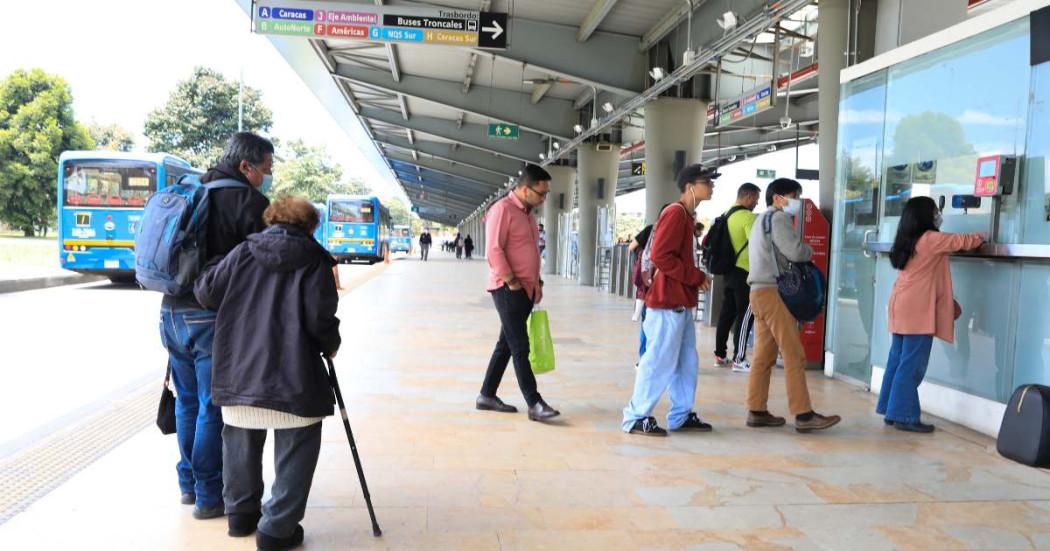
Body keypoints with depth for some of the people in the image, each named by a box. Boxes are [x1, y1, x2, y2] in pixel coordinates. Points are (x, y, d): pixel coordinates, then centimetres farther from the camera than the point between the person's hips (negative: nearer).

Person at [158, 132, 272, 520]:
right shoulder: (249, 201, -10)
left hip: (172, 311, 8)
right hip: (213, 317, -8)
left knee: (187, 400, 18)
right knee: (214, 407, 1)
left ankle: (188, 484, 29)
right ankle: (209, 496, 8)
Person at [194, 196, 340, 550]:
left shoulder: (242, 253, 7)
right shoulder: (314, 259, -3)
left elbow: (206, 292, 6)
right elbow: (320, 318, -10)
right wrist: (331, 346, 8)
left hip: (236, 371, 5)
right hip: (291, 375, -5)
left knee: (241, 442, 22)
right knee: (295, 449, 7)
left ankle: (241, 514, 36)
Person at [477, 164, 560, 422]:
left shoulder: (527, 212, 16)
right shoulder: (502, 209, -12)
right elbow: (493, 250, -18)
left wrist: (536, 284, 15)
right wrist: (512, 282, -18)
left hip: (526, 290, 9)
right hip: (507, 289, -9)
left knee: (506, 345, 13)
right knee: (520, 348, -7)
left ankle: (487, 395, 21)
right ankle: (534, 404, -5)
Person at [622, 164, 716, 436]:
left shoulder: (686, 215, 17)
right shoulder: (676, 213, -14)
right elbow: (660, 256, -22)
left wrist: (696, 279, 6)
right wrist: (696, 277, -16)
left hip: (681, 302, 10)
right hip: (668, 301, -10)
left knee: (686, 361, 13)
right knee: (660, 361, -6)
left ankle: (681, 415, 22)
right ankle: (636, 418, 3)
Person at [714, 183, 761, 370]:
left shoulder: (728, 215, 11)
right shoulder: (749, 217, -14)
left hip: (729, 270, 8)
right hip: (745, 272, -8)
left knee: (727, 313, 13)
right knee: (744, 315, -4)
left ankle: (720, 355, 20)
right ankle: (738, 360, -5)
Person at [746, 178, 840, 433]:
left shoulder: (763, 219, 25)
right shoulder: (778, 218, -7)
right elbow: (795, 252, -18)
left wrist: (802, 253, 5)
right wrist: (810, 251, 3)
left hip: (760, 291, 10)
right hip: (773, 291, -10)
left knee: (763, 355, 8)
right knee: (794, 355, -9)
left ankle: (756, 411, 8)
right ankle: (803, 414, -9)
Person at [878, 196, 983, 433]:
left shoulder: (908, 241, 15)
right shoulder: (931, 239, -10)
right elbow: (964, 241, -1)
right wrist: (981, 236, 20)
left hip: (903, 308, 9)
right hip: (917, 310, -9)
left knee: (898, 360, 11)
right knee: (912, 365, -6)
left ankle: (892, 411, 16)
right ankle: (904, 416, -3)